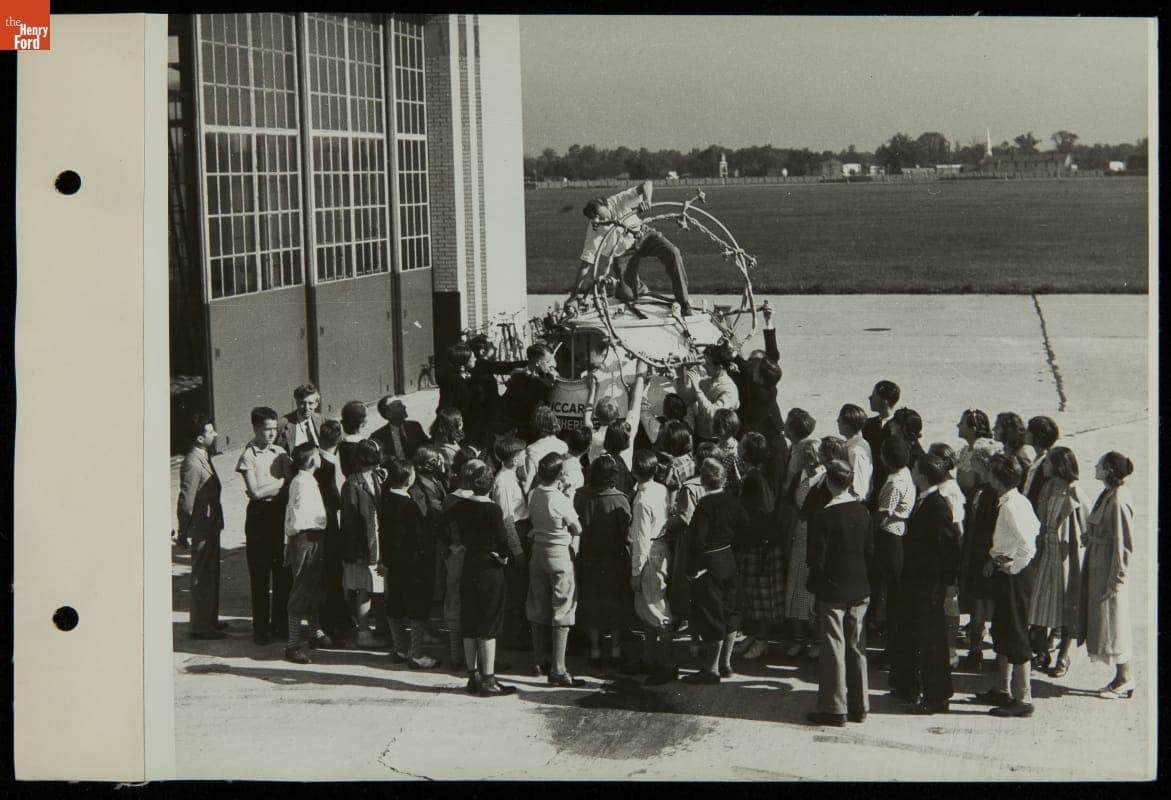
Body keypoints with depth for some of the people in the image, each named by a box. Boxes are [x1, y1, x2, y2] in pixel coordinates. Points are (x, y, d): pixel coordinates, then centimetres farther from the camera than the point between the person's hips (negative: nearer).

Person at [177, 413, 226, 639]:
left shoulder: (204, 457, 10)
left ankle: (210, 620, 29)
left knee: (211, 575, 18)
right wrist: (184, 531, -17)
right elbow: (186, 501, -21)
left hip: (211, 525, 10)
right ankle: (201, 626, 5)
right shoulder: (192, 463, -21)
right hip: (202, 527, -10)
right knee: (202, 577, -2)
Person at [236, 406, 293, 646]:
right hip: (259, 514, -4)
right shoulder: (248, 456, -6)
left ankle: (280, 623, 18)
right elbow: (256, 492, -13)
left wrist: (269, 489, -13)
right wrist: (281, 482, -6)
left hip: (281, 512, 4)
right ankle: (261, 628, 6)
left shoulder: (280, 453, 8)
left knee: (283, 572, 7)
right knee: (259, 573, 0)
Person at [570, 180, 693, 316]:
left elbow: (647, 184, -31)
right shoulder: (594, 232, -28)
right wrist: (575, 293, -30)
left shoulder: (618, 201, -27)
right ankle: (639, 288, 27)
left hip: (643, 235, 1)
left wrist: (647, 200, -52)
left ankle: (684, 303, -16)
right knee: (625, 295, -14)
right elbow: (585, 263, -27)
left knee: (672, 253, -25)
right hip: (625, 252, -1)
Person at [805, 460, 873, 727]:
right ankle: (859, 706, 19)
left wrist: (814, 582, 5)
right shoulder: (862, 512, 0)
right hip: (859, 590, 5)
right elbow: (870, 552, 6)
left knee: (834, 649, 1)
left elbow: (816, 559, -15)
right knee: (856, 648, 13)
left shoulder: (824, 517, -17)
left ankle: (834, 708, 4)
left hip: (832, 591, -5)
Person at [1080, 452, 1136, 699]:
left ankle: (1124, 678, 10)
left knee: (1113, 623, -1)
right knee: (1102, 621, 13)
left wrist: (1116, 579, -18)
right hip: (1097, 567, 10)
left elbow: (1124, 544, -20)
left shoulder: (1118, 500, -20)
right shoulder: (1108, 495, 7)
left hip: (1110, 568, -10)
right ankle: (1123, 678, 20)